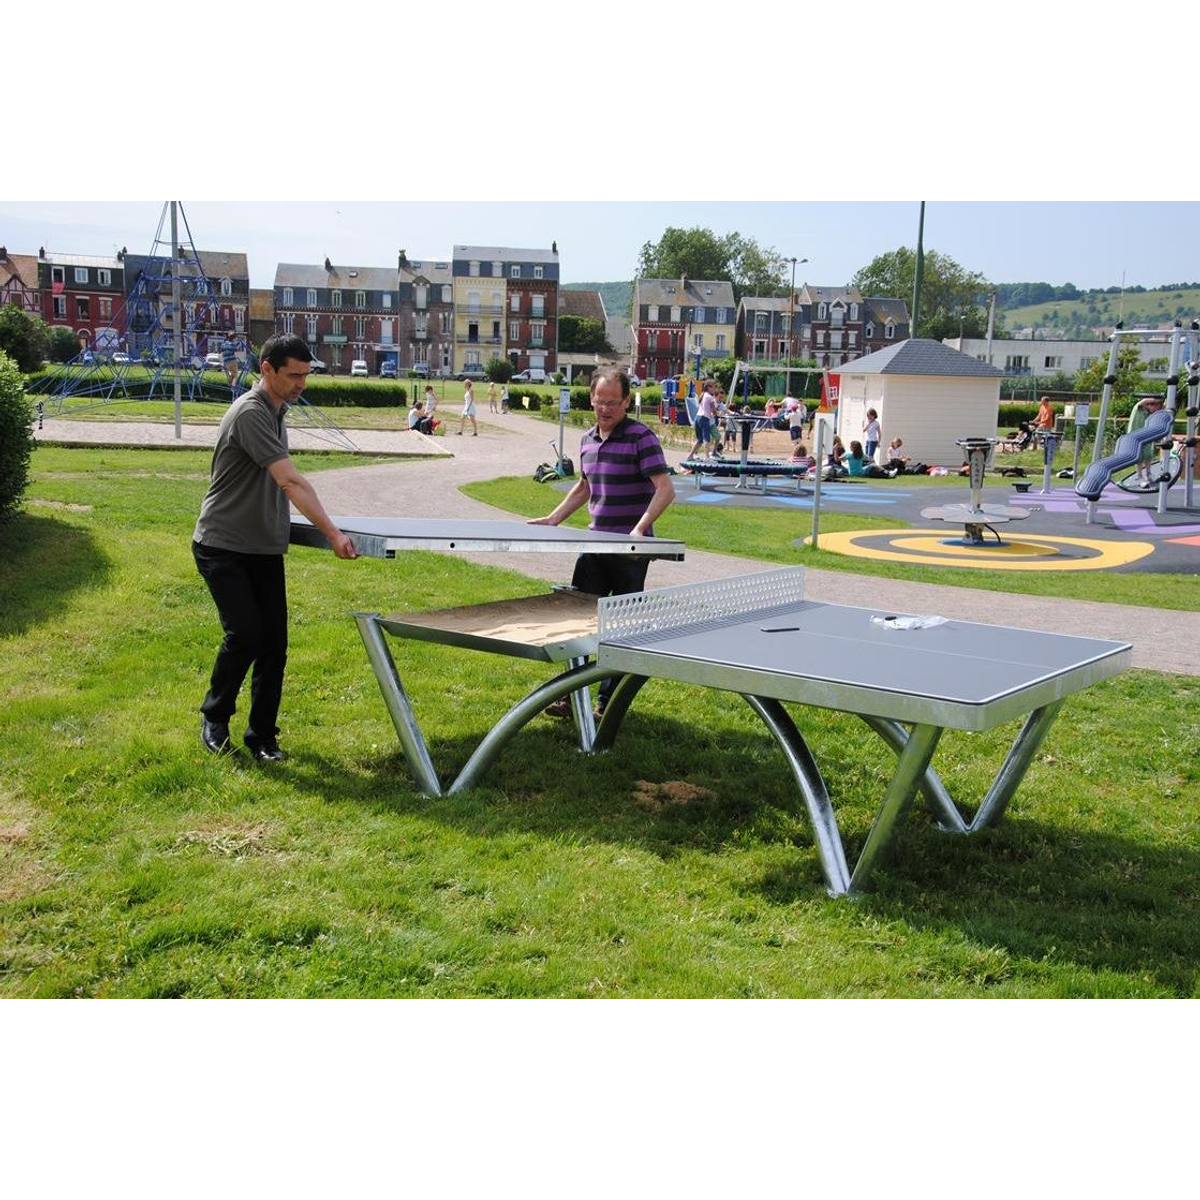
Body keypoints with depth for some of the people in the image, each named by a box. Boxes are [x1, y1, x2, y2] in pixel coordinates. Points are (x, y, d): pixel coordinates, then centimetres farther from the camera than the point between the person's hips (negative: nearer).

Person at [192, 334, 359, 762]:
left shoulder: (277, 411, 11)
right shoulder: (250, 413, -18)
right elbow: (291, 481, -25)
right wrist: (332, 533, -28)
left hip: (264, 549, 8)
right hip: (223, 547, -8)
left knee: (274, 642, 2)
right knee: (245, 634, -14)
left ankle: (262, 736, 12)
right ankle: (214, 719, 10)